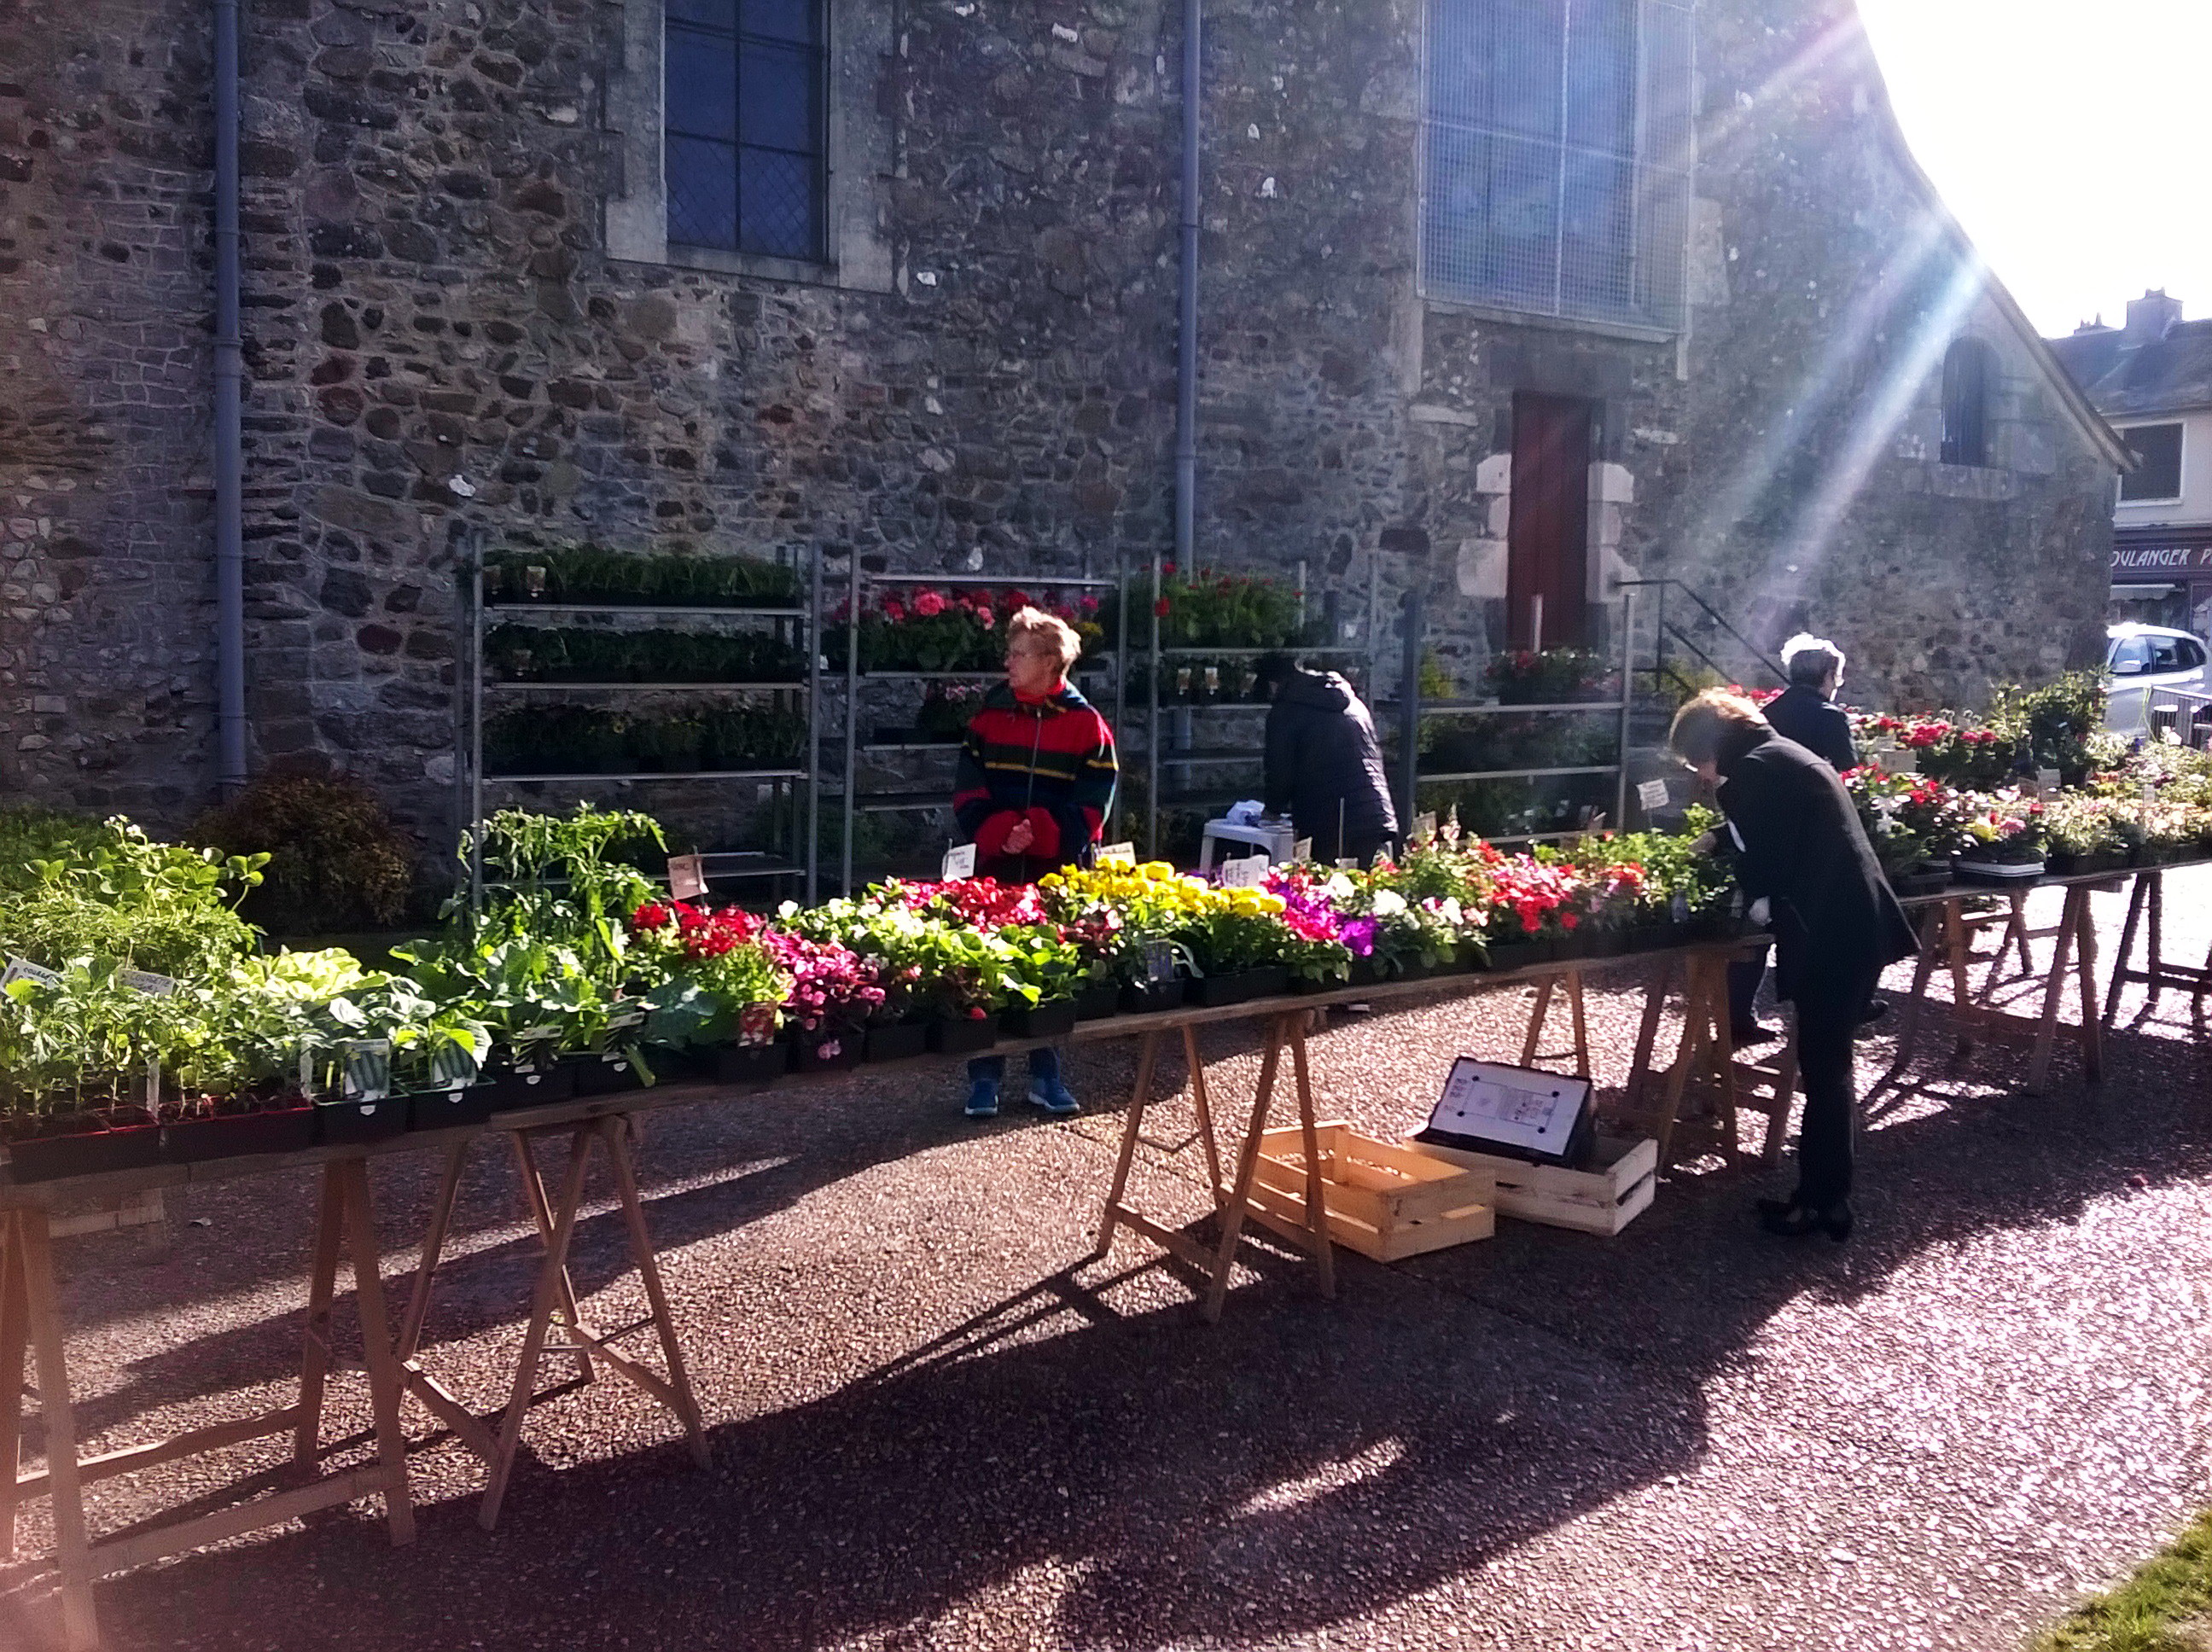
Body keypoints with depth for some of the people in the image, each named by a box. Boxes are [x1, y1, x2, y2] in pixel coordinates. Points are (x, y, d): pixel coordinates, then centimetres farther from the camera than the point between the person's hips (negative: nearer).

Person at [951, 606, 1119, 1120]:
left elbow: (1090, 808, -6)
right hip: (997, 869, 2)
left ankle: (1046, 1077, 21)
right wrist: (999, 834, -15)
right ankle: (984, 1078, 15)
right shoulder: (990, 716, 7)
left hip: (1058, 874, -2)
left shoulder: (1086, 725, -2)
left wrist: (1037, 835, -19)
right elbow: (968, 792, 3)